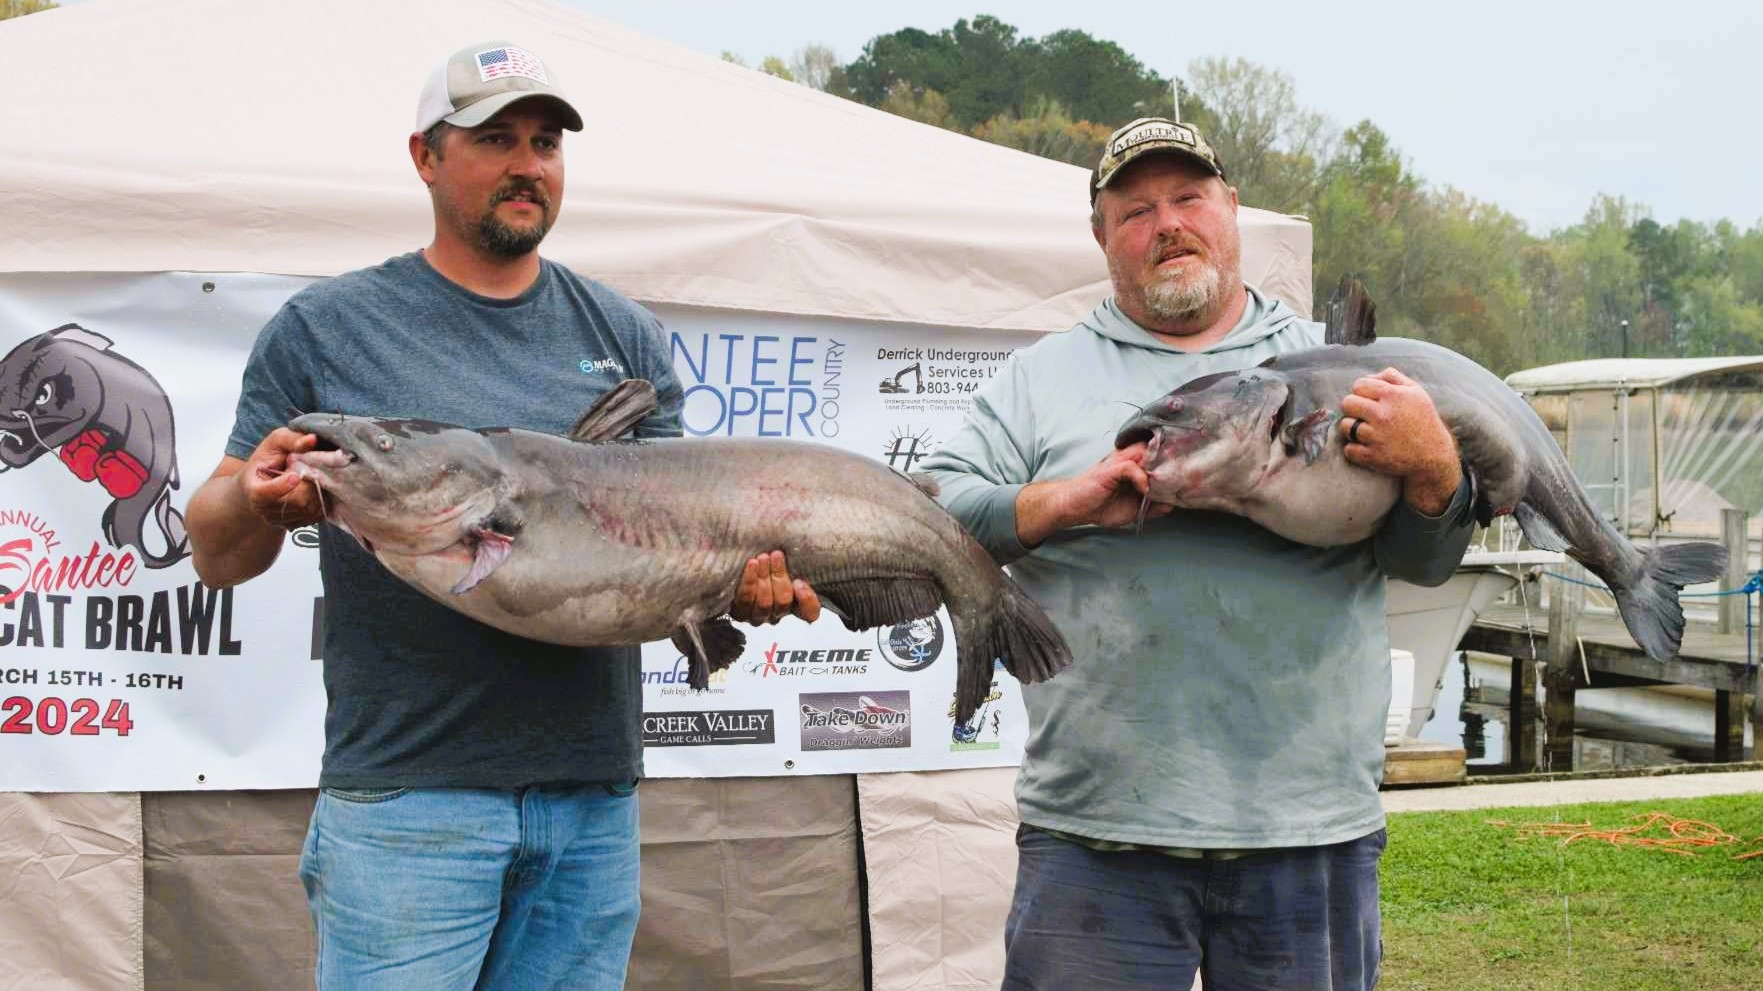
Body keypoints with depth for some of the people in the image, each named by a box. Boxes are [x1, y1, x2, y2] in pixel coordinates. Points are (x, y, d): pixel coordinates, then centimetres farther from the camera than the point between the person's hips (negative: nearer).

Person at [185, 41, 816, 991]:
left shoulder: (623, 335, 12)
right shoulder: (323, 329, 2)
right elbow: (217, 557, 3)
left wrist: (737, 580, -11)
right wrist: (254, 499, -20)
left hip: (594, 796, 4)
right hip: (406, 796, -3)